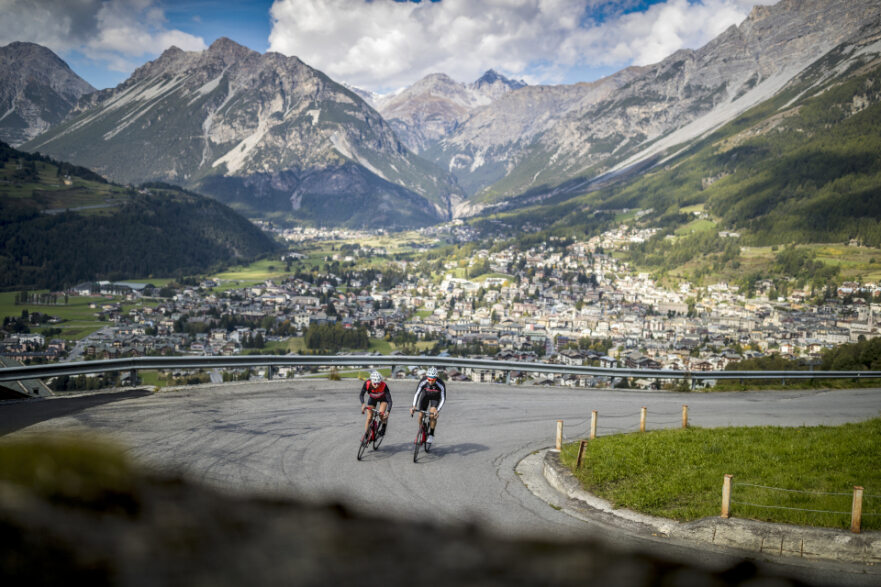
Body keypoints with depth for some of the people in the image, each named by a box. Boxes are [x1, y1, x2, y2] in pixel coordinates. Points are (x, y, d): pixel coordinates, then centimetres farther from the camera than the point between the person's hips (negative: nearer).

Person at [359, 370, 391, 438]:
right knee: (369, 418, -6)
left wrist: (388, 412, -53)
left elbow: (389, 400, -40)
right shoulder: (367, 384, -35)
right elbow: (361, 395, -37)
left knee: (381, 414, -23)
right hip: (372, 399, 2)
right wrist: (363, 404, -57)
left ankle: (383, 428, 5)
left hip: (383, 398, -2)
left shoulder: (384, 386, -39)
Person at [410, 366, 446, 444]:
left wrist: (437, 410, -42)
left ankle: (431, 435, -4)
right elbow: (417, 394, -30)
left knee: (432, 416, -20)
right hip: (425, 395, 2)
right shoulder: (423, 381, -33)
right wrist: (414, 406, -42)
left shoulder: (441, 384, -36)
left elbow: (443, 399, -31)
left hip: (435, 397, -2)